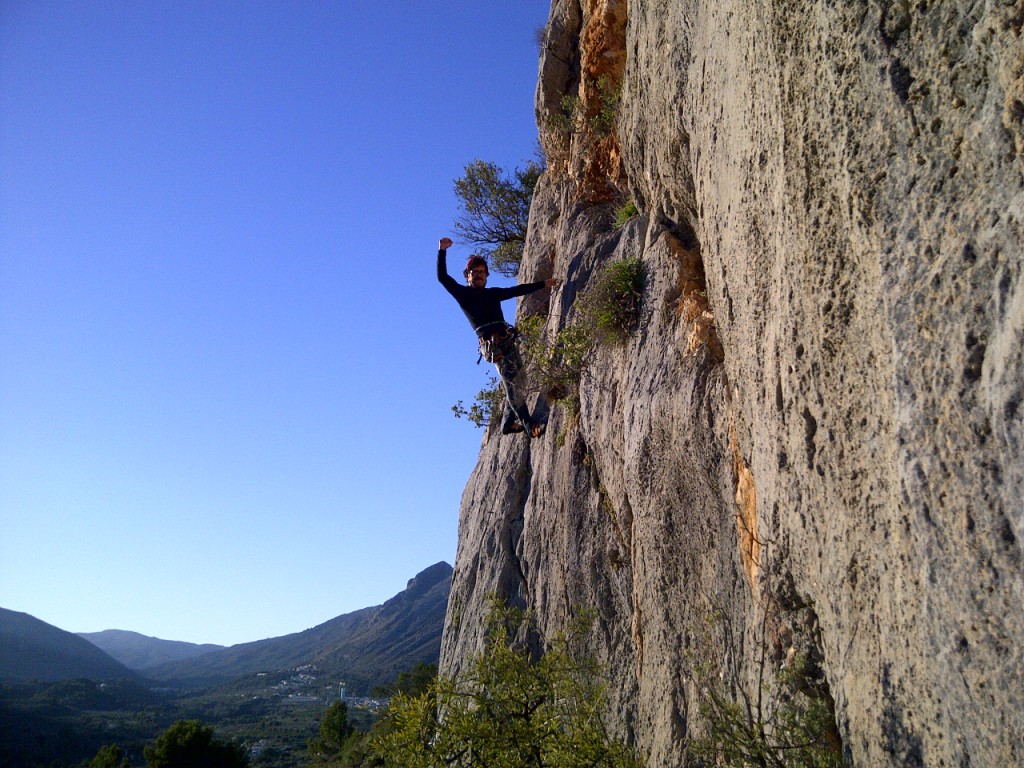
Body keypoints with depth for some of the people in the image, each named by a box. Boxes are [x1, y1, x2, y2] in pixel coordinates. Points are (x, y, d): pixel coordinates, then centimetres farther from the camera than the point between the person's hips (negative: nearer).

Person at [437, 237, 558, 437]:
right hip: (492, 344, -7)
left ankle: (508, 423, 14)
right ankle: (530, 426, -12)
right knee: (512, 383, -12)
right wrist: (442, 251, -9)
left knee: (519, 380, 5)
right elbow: (443, 277, 0)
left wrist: (543, 284, 33)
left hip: (507, 341, 7)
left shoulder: (493, 293, 24)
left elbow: (517, 290, 31)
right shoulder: (463, 293, 9)